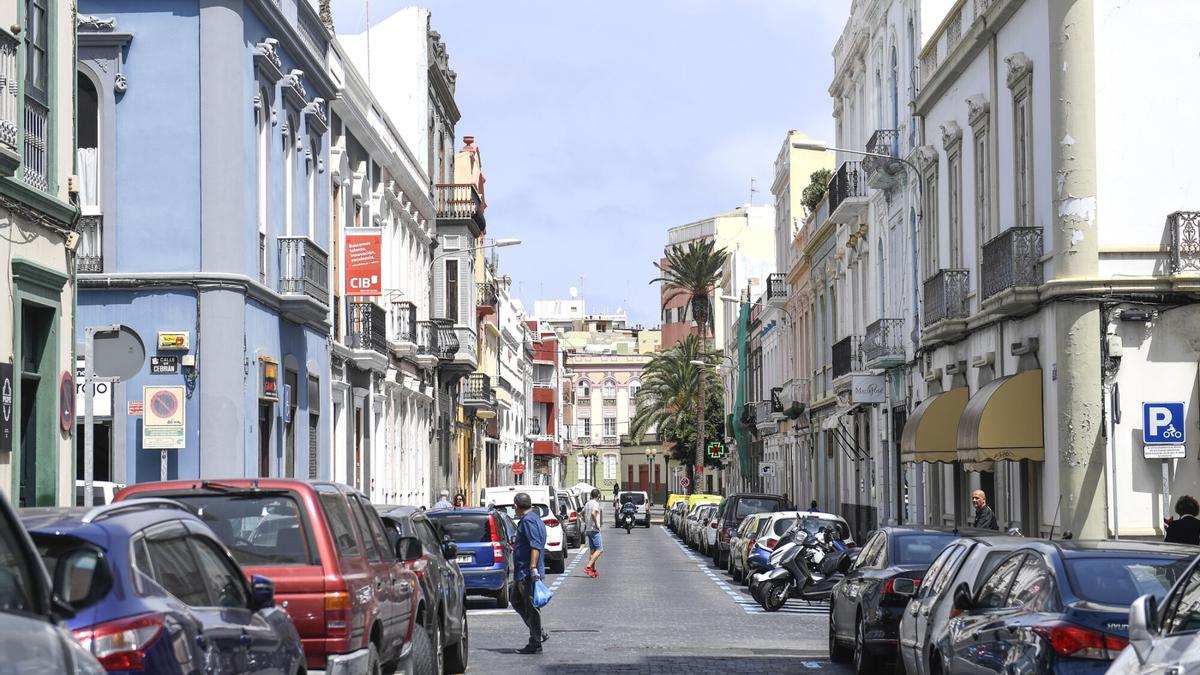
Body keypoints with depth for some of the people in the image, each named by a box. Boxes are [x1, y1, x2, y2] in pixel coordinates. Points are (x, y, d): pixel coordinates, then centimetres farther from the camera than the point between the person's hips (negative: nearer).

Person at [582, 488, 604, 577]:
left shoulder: (587, 503, 13)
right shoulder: (596, 503, -13)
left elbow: (582, 514, 25)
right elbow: (593, 513, -30)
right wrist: (596, 524, -20)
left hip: (588, 529, 9)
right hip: (594, 530, -9)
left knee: (592, 550, 11)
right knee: (599, 549, -8)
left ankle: (593, 570, 12)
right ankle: (588, 566, -18)